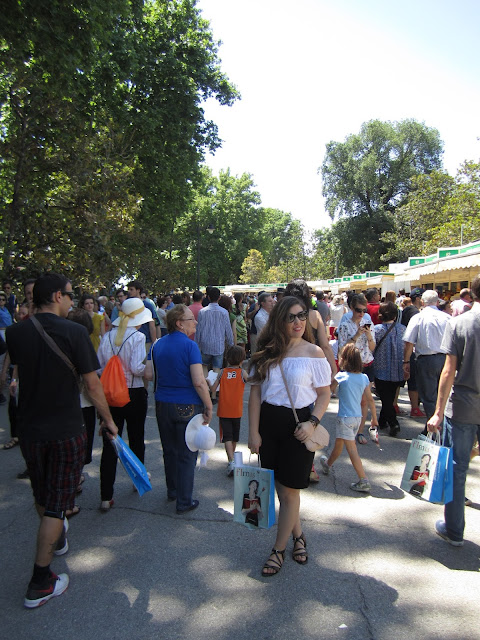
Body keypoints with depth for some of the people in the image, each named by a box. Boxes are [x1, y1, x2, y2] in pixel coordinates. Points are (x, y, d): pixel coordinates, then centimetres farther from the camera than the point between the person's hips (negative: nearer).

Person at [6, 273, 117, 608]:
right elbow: (92, 383, -15)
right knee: (57, 503, 7)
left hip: (29, 429, 5)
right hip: (66, 430, -5)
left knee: (41, 495, 25)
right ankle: (40, 583, 15)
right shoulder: (75, 332, -19)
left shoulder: (15, 332, -5)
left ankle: (57, 539, 50)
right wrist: (108, 420, -2)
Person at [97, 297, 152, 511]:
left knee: (110, 444, 3)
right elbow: (137, 368, -20)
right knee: (136, 438, 18)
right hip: (134, 395, -3)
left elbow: (98, 367, 2)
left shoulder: (107, 337, 1)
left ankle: (106, 497, 4)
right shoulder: (137, 337, -13)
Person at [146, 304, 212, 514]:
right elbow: (199, 382, -21)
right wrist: (209, 407, -12)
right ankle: (184, 501, 15)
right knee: (187, 455, 7)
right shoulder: (190, 346, -16)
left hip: (163, 404, 6)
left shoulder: (158, 345, 3)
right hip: (187, 406, -6)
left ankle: (172, 491, 37)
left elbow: (148, 374, 4)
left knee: (169, 451, 21)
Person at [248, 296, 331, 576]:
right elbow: (256, 393, 2)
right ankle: (298, 536, 37)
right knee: (280, 488, 14)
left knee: (289, 489, 3)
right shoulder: (267, 353, 2)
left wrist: (312, 422, -17)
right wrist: (253, 432, -2)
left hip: (298, 423, -3)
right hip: (268, 422, 4)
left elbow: (325, 394, -2)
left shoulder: (314, 353, -6)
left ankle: (279, 550, 21)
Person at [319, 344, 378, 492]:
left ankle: (364, 481, 5)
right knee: (339, 443, 21)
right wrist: (374, 418, 12)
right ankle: (328, 464, 35)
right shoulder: (364, 378, 0)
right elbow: (370, 399, 3)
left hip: (345, 418, -6)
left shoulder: (341, 376, -14)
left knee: (352, 449, 0)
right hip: (358, 417, 7)